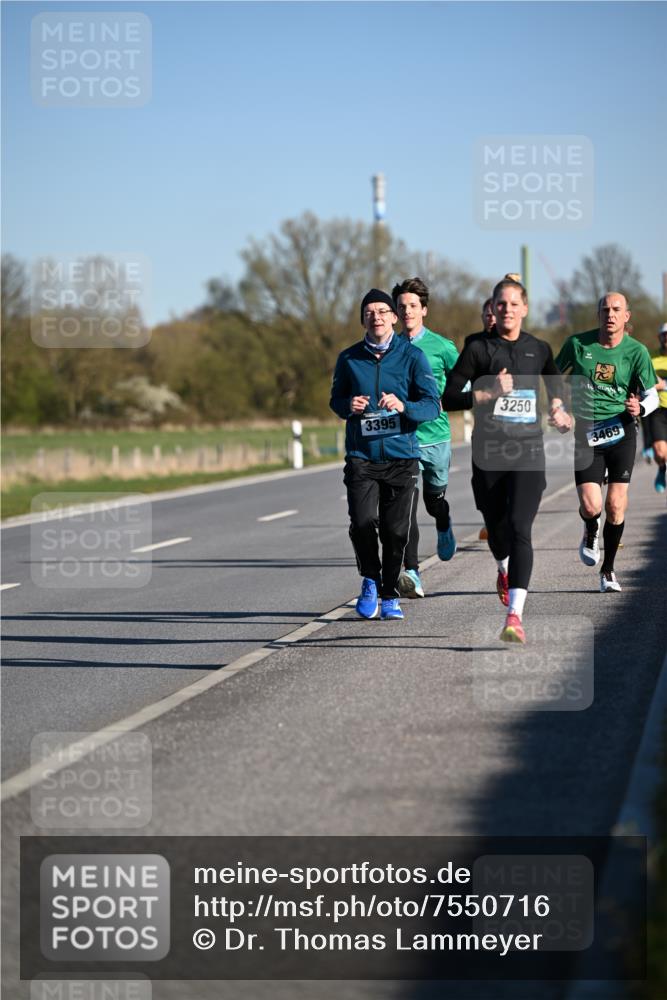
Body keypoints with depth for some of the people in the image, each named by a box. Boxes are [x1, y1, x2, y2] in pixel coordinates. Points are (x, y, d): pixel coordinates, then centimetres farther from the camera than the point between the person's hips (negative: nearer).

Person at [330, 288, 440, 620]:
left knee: (395, 530, 0)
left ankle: (389, 594, 20)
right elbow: (336, 399, 18)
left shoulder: (412, 355, -1)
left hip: (401, 456, -1)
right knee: (362, 523, -15)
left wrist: (403, 406, -25)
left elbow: (433, 405, -6)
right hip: (361, 457, 1)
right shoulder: (349, 359, 5)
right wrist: (348, 406, -6)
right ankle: (370, 579, 11)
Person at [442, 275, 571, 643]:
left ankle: (515, 616, -24)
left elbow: (554, 379, 28)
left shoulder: (539, 349, 7)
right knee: (496, 528, 12)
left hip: (528, 452, 0)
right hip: (489, 452, 0)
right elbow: (449, 398, -4)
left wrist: (557, 406, 11)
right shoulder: (478, 349, -1)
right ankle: (504, 571, 51)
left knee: (519, 529, -15)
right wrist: (490, 393, -15)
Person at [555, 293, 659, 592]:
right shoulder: (577, 343, -1)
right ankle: (591, 534, 27)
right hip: (585, 435, 0)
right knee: (591, 507, -11)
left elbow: (651, 395, 2)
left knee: (615, 506, -4)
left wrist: (640, 408, -19)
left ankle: (608, 570, 14)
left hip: (621, 432, 0)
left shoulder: (636, 352, -2)